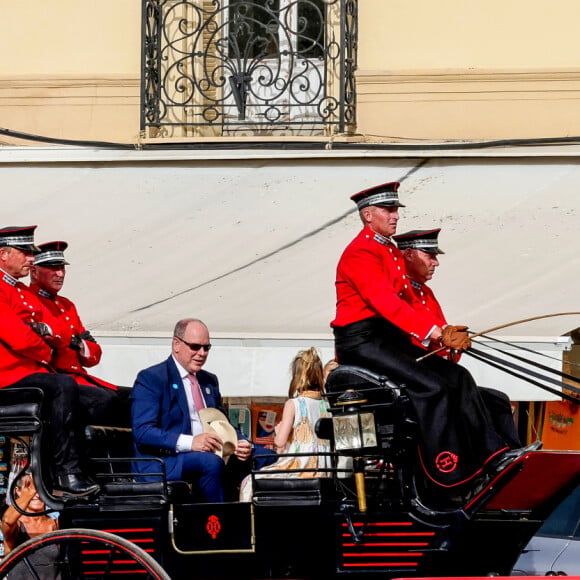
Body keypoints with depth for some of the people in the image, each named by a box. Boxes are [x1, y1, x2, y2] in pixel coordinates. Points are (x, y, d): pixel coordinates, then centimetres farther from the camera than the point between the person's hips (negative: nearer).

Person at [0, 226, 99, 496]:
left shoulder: (26, 293, 20)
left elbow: (64, 336, 14)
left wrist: (46, 329, -9)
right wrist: (46, 353, -3)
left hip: (33, 370, 9)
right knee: (63, 387, -30)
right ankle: (66, 472, -27)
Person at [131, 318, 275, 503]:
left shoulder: (210, 381, 23)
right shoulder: (150, 379, -2)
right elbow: (142, 432, -13)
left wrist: (241, 444, -2)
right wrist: (190, 443, -27)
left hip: (213, 454, 7)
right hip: (164, 462, -7)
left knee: (266, 457, -11)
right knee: (210, 462, -36)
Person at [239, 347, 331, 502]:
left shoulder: (293, 404, -9)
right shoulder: (326, 405, 5)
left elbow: (280, 441, -12)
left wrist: (278, 429, 12)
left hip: (297, 465, -6)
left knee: (249, 483, 13)